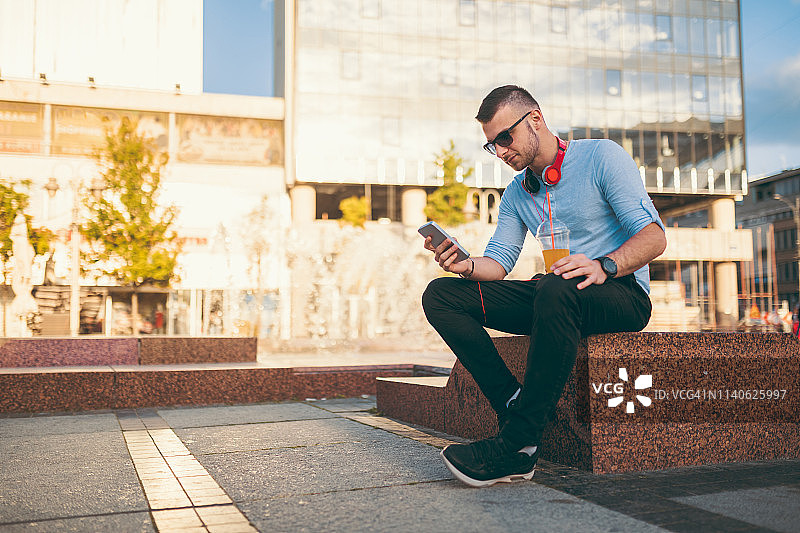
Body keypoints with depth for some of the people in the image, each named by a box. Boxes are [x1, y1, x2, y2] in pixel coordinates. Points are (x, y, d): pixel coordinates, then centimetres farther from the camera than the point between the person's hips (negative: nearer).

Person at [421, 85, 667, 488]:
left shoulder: (601, 156, -4)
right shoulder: (517, 193, 15)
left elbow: (654, 237, -13)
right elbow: (499, 262, 8)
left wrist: (603, 266, -31)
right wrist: (467, 266, -15)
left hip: (622, 292, -6)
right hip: (556, 298, 6)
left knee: (557, 289, -43)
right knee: (440, 295, -10)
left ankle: (513, 444, -35)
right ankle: (513, 406, -23)